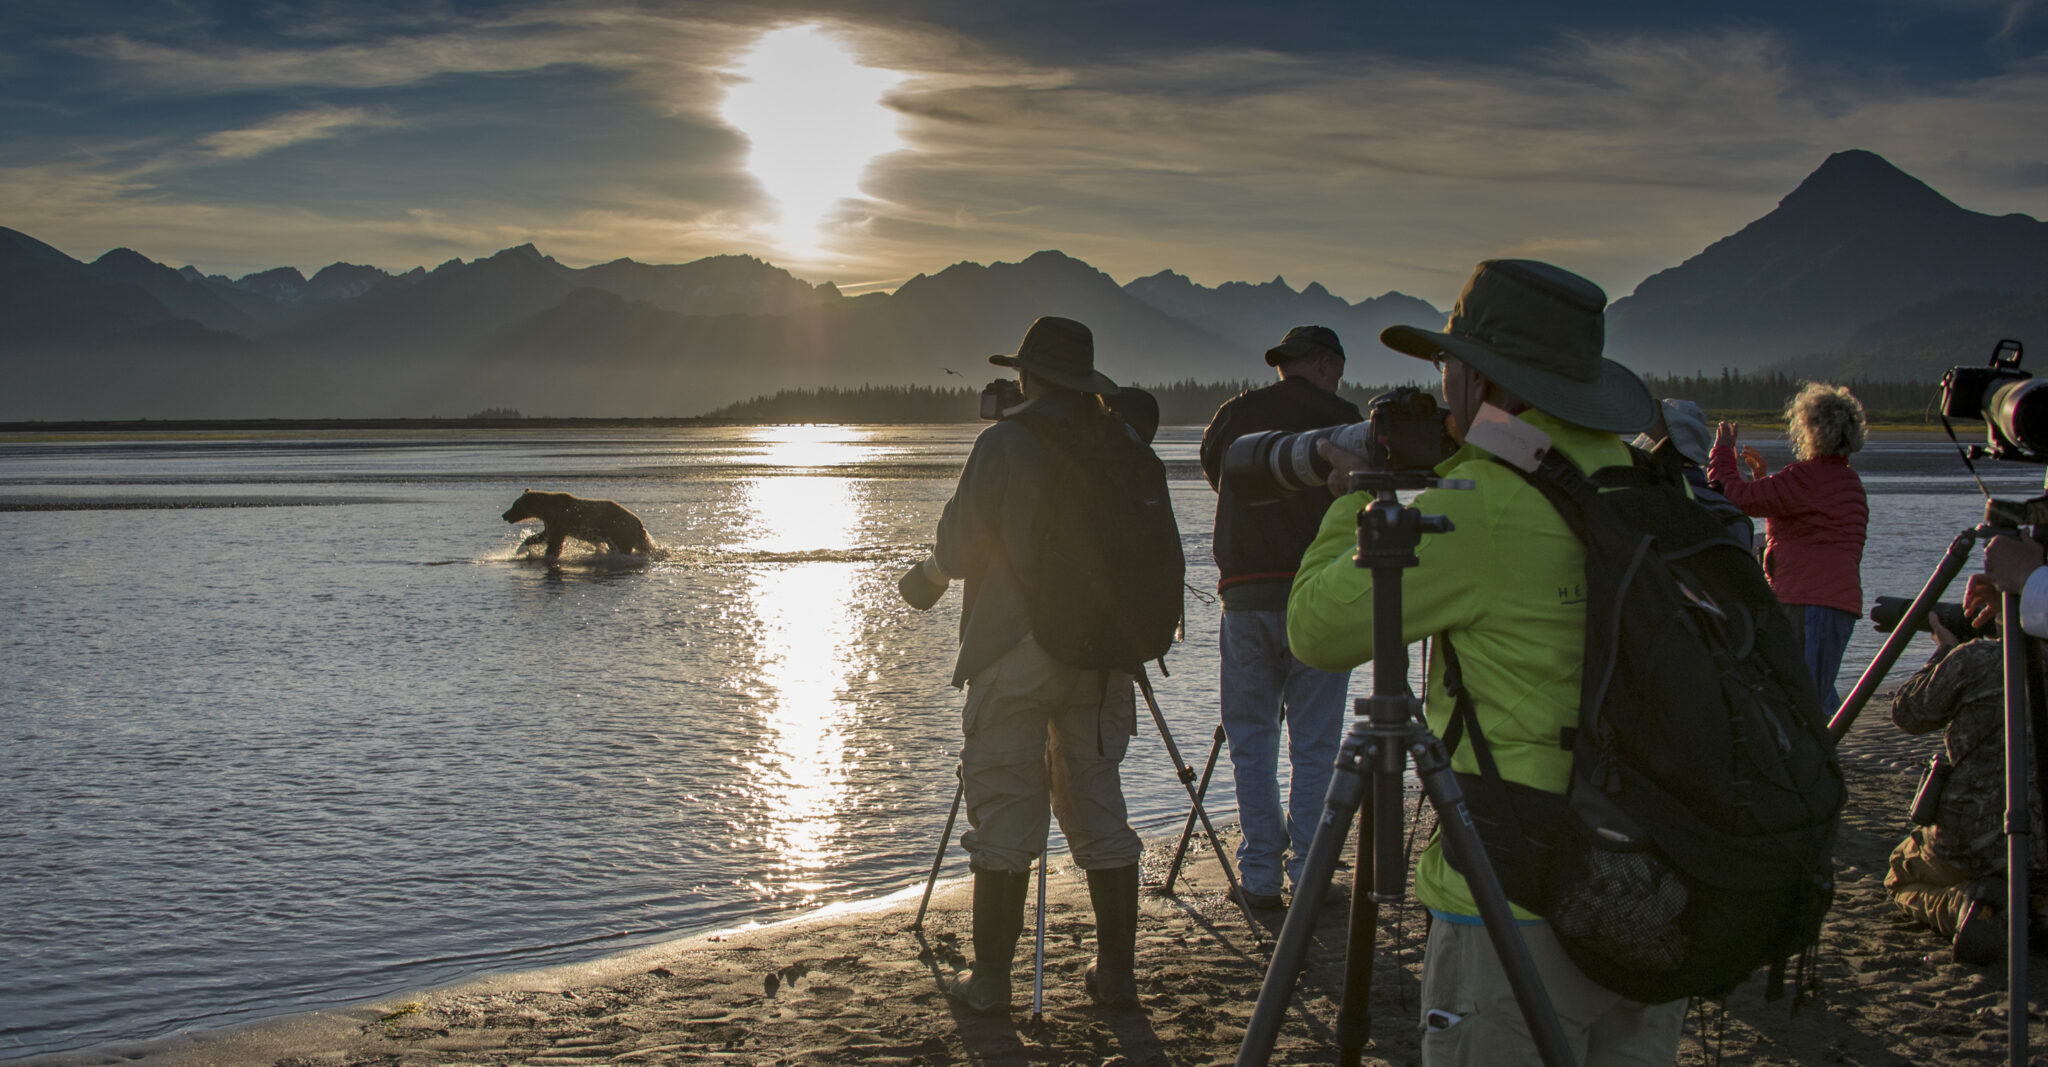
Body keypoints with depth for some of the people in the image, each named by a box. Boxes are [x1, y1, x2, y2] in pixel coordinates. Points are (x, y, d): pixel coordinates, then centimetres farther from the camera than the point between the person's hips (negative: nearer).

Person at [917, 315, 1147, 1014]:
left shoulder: (1005, 443, -10)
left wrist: (930, 569, 15)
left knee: (1004, 814, 1)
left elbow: (956, 551, -6)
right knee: (1098, 807, 11)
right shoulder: (1121, 442, 4)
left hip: (1014, 654, -5)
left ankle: (990, 981, 5)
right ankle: (1116, 972, 14)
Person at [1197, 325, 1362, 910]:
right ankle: (1308, 876, 3)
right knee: (1314, 746, 3)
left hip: (1244, 594, 3)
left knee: (1251, 741, 8)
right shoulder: (1342, 419, 0)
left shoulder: (1234, 413, 9)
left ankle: (1260, 875, 7)